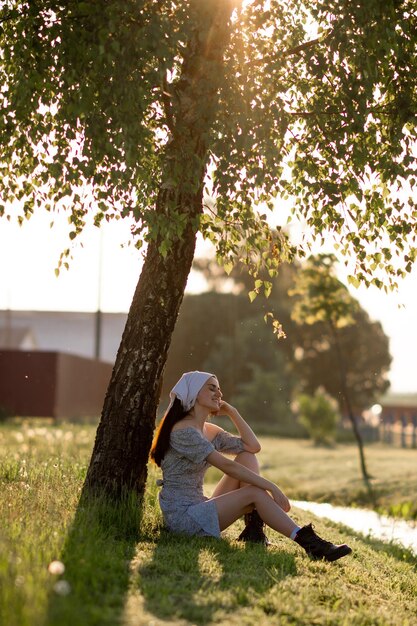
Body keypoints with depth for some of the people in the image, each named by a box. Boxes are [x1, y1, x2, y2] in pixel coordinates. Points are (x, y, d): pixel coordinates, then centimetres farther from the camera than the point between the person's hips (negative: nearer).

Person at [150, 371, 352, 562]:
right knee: (255, 493, -22)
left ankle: (254, 528, -11)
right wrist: (271, 487, -25)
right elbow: (226, 465, -24)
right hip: (181, 517, -10)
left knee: (247, 458, 2)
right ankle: (307, 542, -26)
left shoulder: (210, 432, 14)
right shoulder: (183, 431, -16)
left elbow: (253, 446, 11)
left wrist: (232, 412, 6)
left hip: (198, 509, 10)